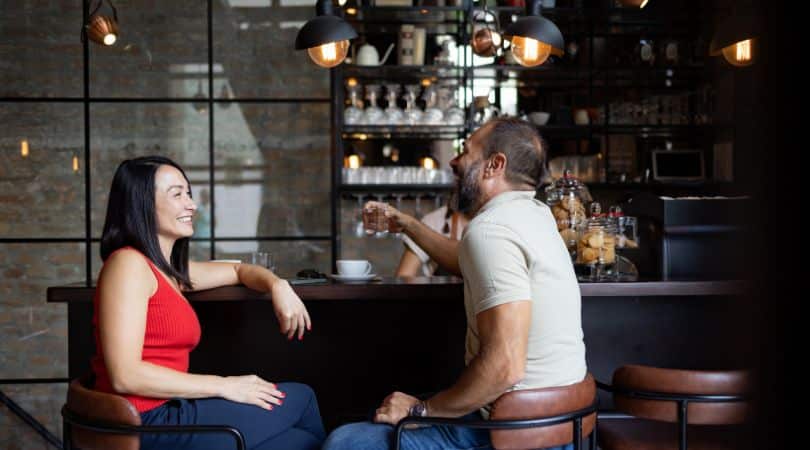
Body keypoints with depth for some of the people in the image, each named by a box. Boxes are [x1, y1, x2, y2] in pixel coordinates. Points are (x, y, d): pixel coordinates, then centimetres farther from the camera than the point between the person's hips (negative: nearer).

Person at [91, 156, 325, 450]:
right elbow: (125, 375, -20)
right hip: (149, 424, -8)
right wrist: (224, 386, -16)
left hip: (170, 413, 8)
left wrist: (278, 286, 7)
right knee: (299, 399, 2)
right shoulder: (128, 263, -12)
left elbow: (239, 271, 30)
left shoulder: (169, 270, 14)